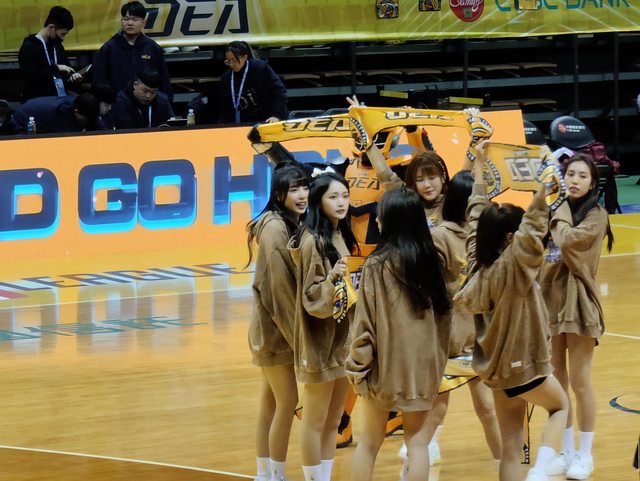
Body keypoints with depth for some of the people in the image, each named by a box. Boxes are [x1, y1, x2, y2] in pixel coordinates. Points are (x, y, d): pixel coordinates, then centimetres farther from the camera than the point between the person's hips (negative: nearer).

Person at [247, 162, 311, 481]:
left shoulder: (295, 224, 8)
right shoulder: (275, 228, -19)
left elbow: (296, 281, 8)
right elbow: (278, 286, -20)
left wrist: (297, 329, 4)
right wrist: (294, 333, -17)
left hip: (280, 328, 8)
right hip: (277, 328, -8)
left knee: (271, 402, 14)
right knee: (288, 402, -3)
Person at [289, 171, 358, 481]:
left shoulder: (342, 237, 8)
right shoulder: (312, 242, -17)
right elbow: (311, 297, -19)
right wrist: (332, 278, -34)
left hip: (343, 338, 8)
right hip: (321, 342, -8)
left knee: (334, 421, 13)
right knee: (315, 421, 1)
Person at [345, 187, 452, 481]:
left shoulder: (377, 264, -13)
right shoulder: (430, 260, 0)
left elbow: (365, 321, -12)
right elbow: (443, 313, 7)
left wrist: (357, 364, -1)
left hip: (385, 363, -3)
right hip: (423, 365, 3)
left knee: (370, 441, 11)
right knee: (417, 440, 6)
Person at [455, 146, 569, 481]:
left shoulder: (478, 264, -2)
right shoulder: (514, 265, -21)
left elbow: (477, 219, 7)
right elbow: (534, 226, -32)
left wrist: (479, 170, 14)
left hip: (493, 367, 6)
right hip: (523, 366, -6)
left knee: (510, 448, 8)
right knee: (560, 406, 20)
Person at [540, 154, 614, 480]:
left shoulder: (596, 215, -7)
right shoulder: (555, 210, 9)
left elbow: (568, 240, -23)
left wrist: (560, 209, -10)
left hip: (577, 302, -5)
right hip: (549, 299, 5)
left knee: (579, 382, -2)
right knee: (556, 383, 9)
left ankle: (585, 454, 9)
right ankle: (566, 451, 19)